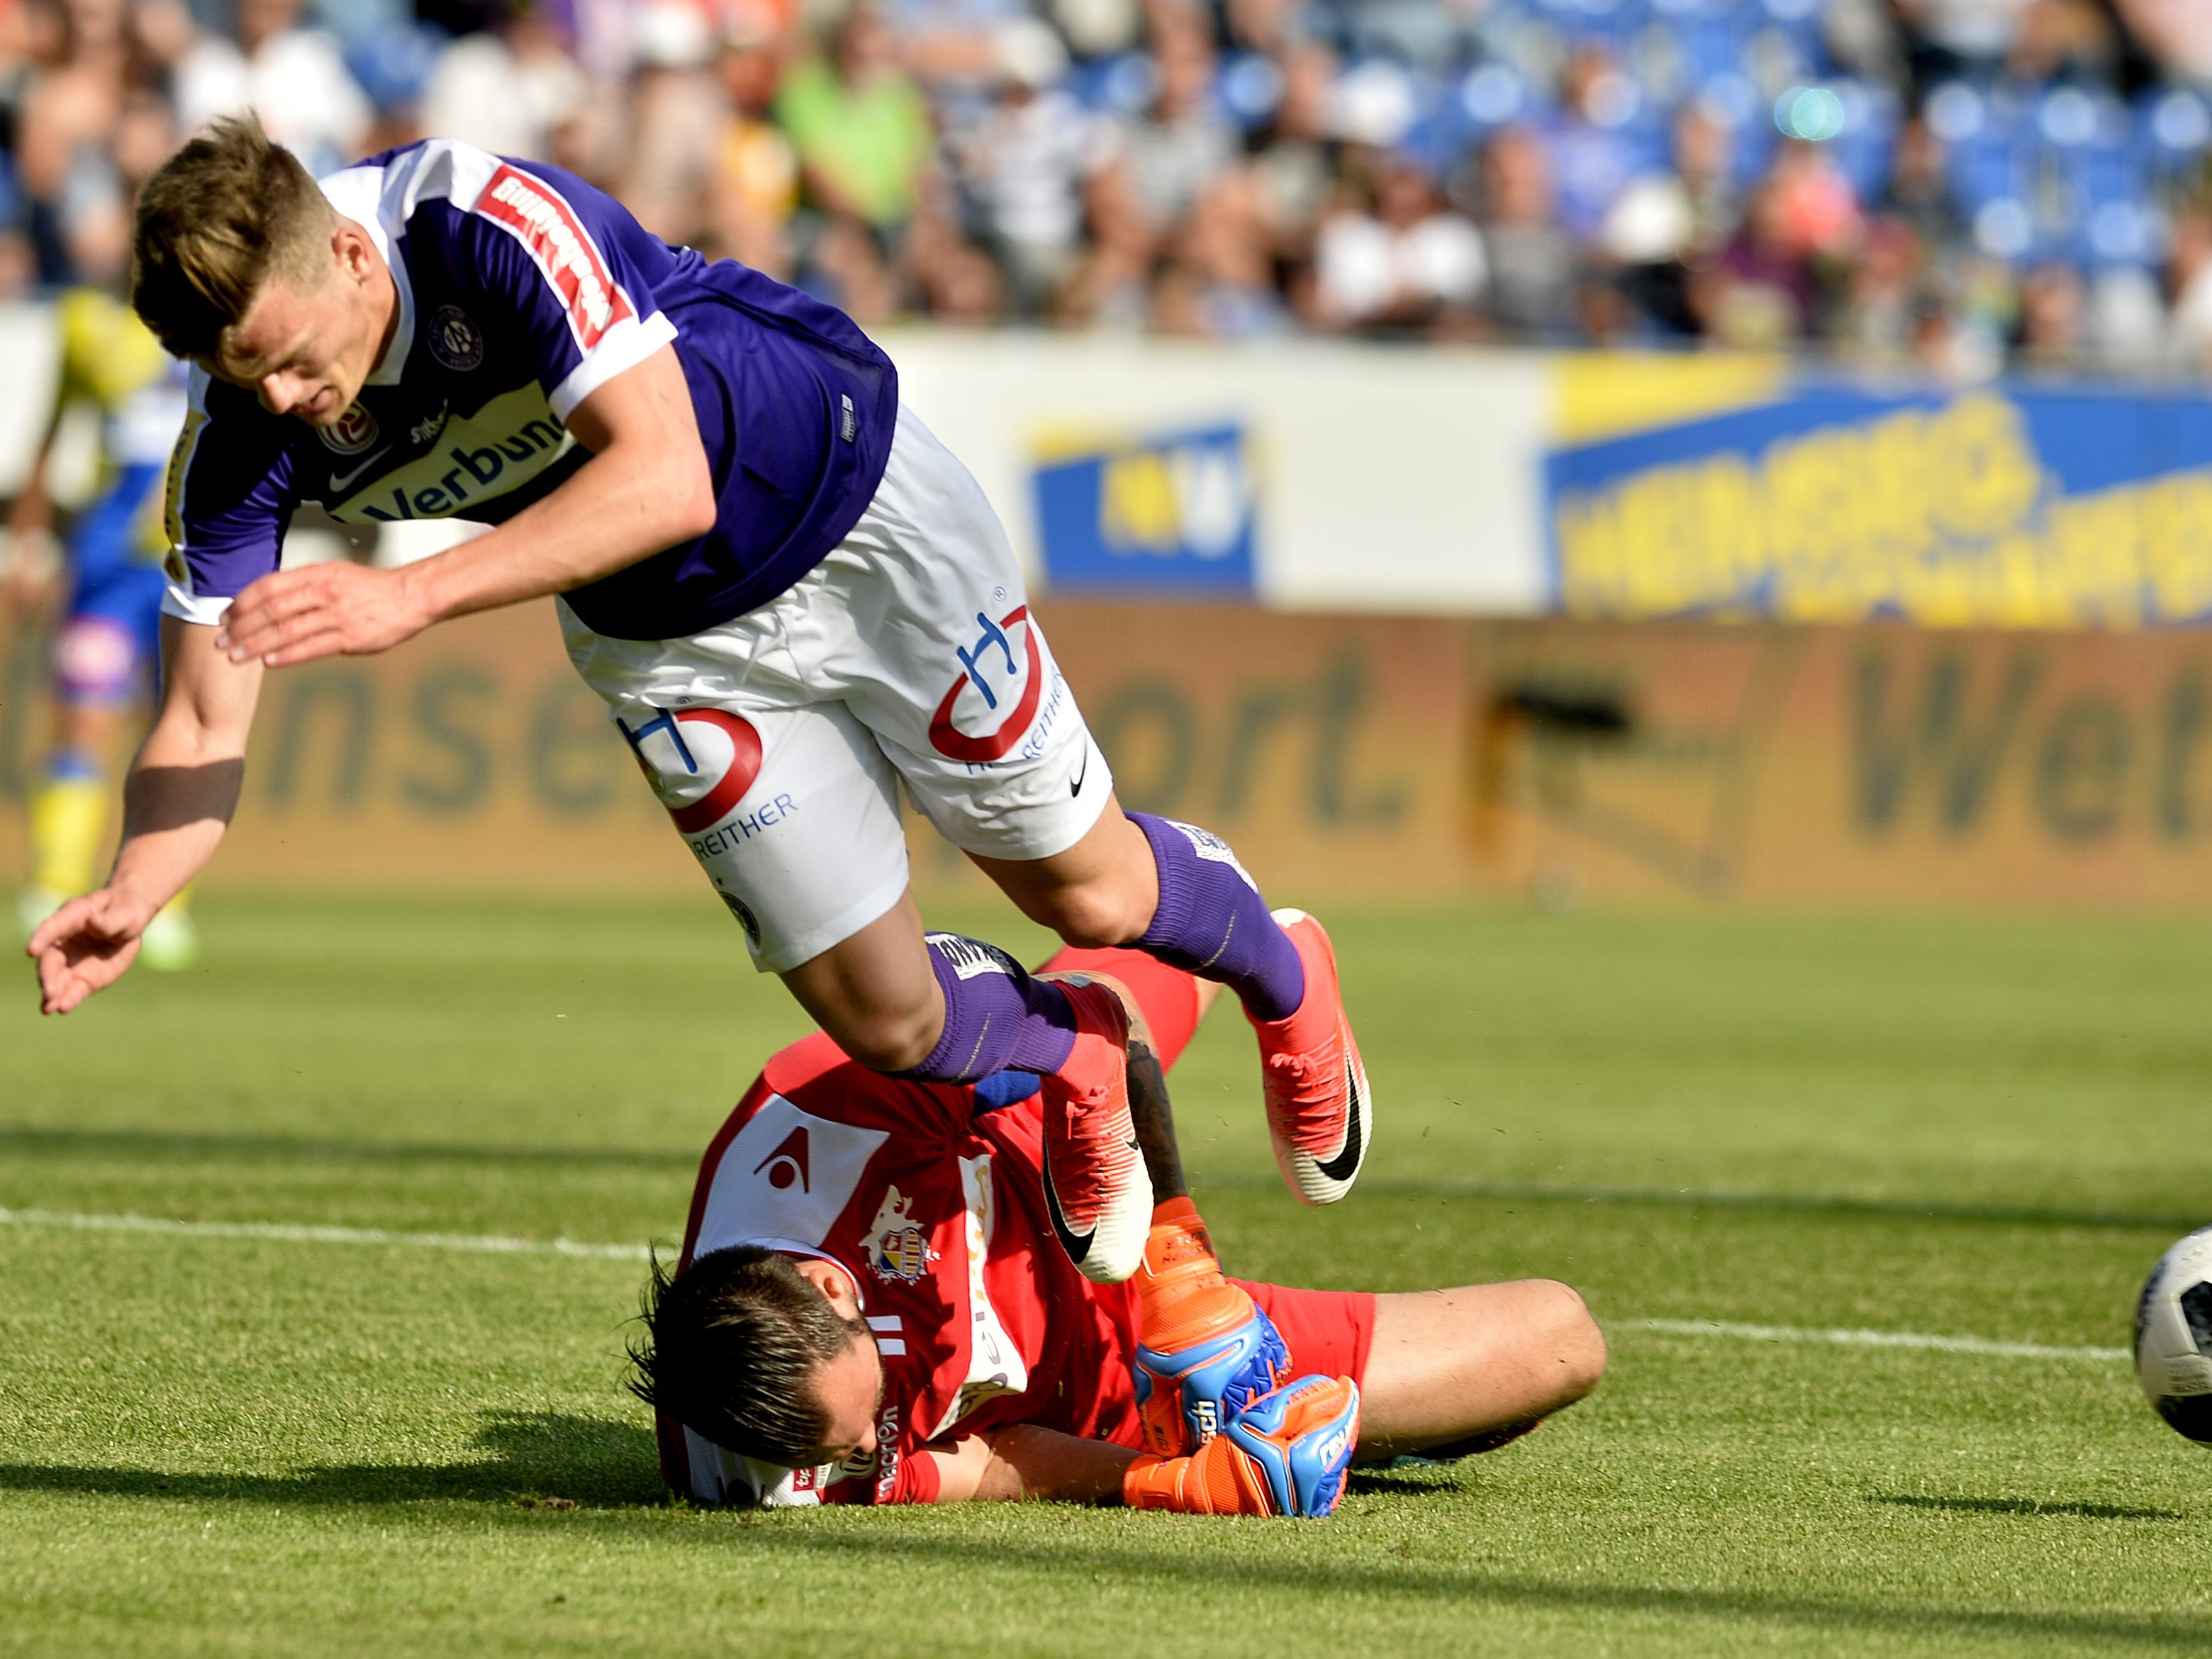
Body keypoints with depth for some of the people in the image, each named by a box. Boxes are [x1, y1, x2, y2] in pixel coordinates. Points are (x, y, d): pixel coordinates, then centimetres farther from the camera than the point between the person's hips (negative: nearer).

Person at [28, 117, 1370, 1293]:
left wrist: (409, 596, -50)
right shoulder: (241, 435, -21)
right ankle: (1068, 1056, 36)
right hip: (669, 644, 4)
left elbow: (666, 479, -42)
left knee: (1089, 895, 9)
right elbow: (206, 723, -20)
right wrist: (130, 898, -40)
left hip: (856, 509, -4)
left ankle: (1277, 971, 45)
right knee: (887, 1023, 1)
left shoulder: (491, 223, -37)